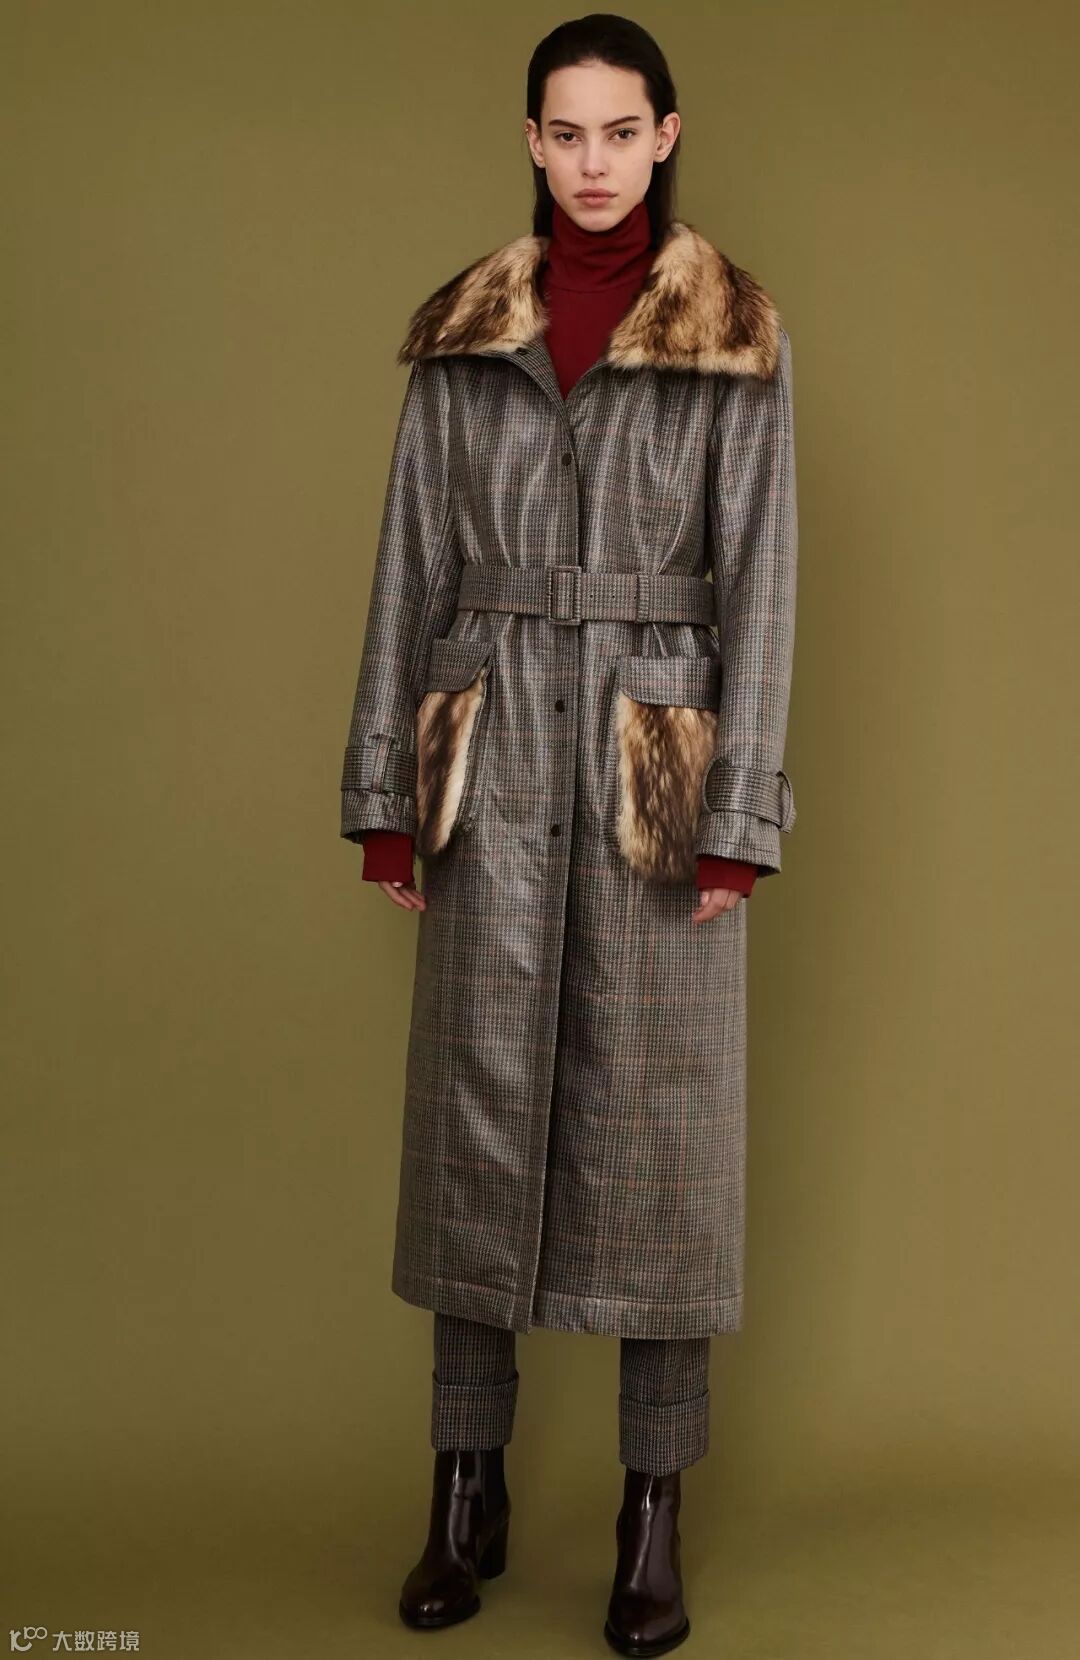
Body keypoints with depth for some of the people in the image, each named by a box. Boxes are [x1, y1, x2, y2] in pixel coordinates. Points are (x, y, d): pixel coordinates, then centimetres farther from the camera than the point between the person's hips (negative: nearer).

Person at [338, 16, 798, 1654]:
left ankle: (655, 1515, 15)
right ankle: (468, 1491, 19)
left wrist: (738, 822, -9)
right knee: (479, 1105, 6)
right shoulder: (462, 329, 9)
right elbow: (414, 562, 8)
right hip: (497, 755, 2)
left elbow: (758, 581, -2)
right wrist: (385, 795, 3)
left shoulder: (739, 335, 2)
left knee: (660, 1116, 2)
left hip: (658, 759, -2)